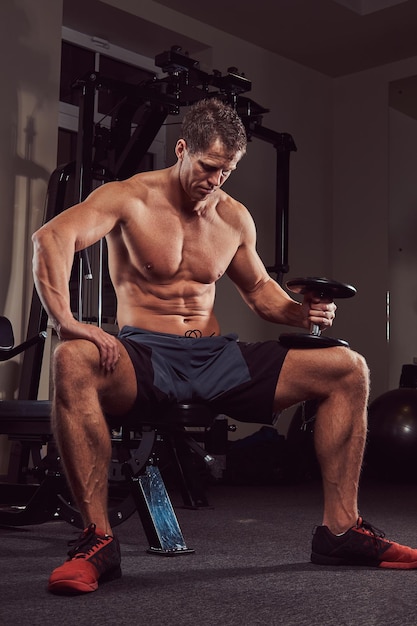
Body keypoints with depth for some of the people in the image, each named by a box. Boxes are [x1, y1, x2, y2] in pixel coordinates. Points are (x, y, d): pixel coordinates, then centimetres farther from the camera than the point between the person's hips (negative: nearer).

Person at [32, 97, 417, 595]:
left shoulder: (235, 218, 11)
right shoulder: (131, 198, -5)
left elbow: (258, 288, 24)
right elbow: (51, 237, -20)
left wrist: (298, 312, 2)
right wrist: (65, 321, -36)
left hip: (216, 357, 5)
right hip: (146, 355, -5)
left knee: (348, 369, -5)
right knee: (73, 362, -40)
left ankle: (340, 529, -2)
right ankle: (97, 538, -31)